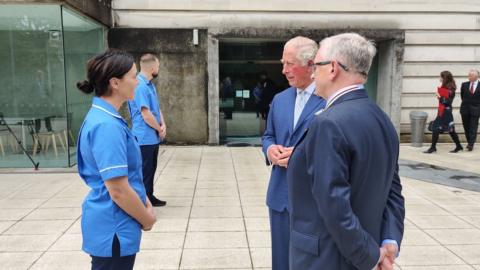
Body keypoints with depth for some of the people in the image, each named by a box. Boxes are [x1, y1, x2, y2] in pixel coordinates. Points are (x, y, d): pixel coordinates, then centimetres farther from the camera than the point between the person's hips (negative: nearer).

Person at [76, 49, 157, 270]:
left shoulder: (105, 117, 6)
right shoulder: (107, 125, -25)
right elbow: (119, 191, -25)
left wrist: (144, 202, 8)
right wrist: (147, 219, -10)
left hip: (114, 226, 9)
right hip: (114, 230, -9)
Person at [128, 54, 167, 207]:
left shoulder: (150, 84, 12)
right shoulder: (140, 85, -20)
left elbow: (157, 108, 16)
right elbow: (146, 114, -24)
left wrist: (163, 125, -1)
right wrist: (159, 128, -9)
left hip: (153, 137, 10)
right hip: (145, 138, -10)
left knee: (151, 169, 18)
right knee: (144, 171, -2)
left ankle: (149, 197, 30)